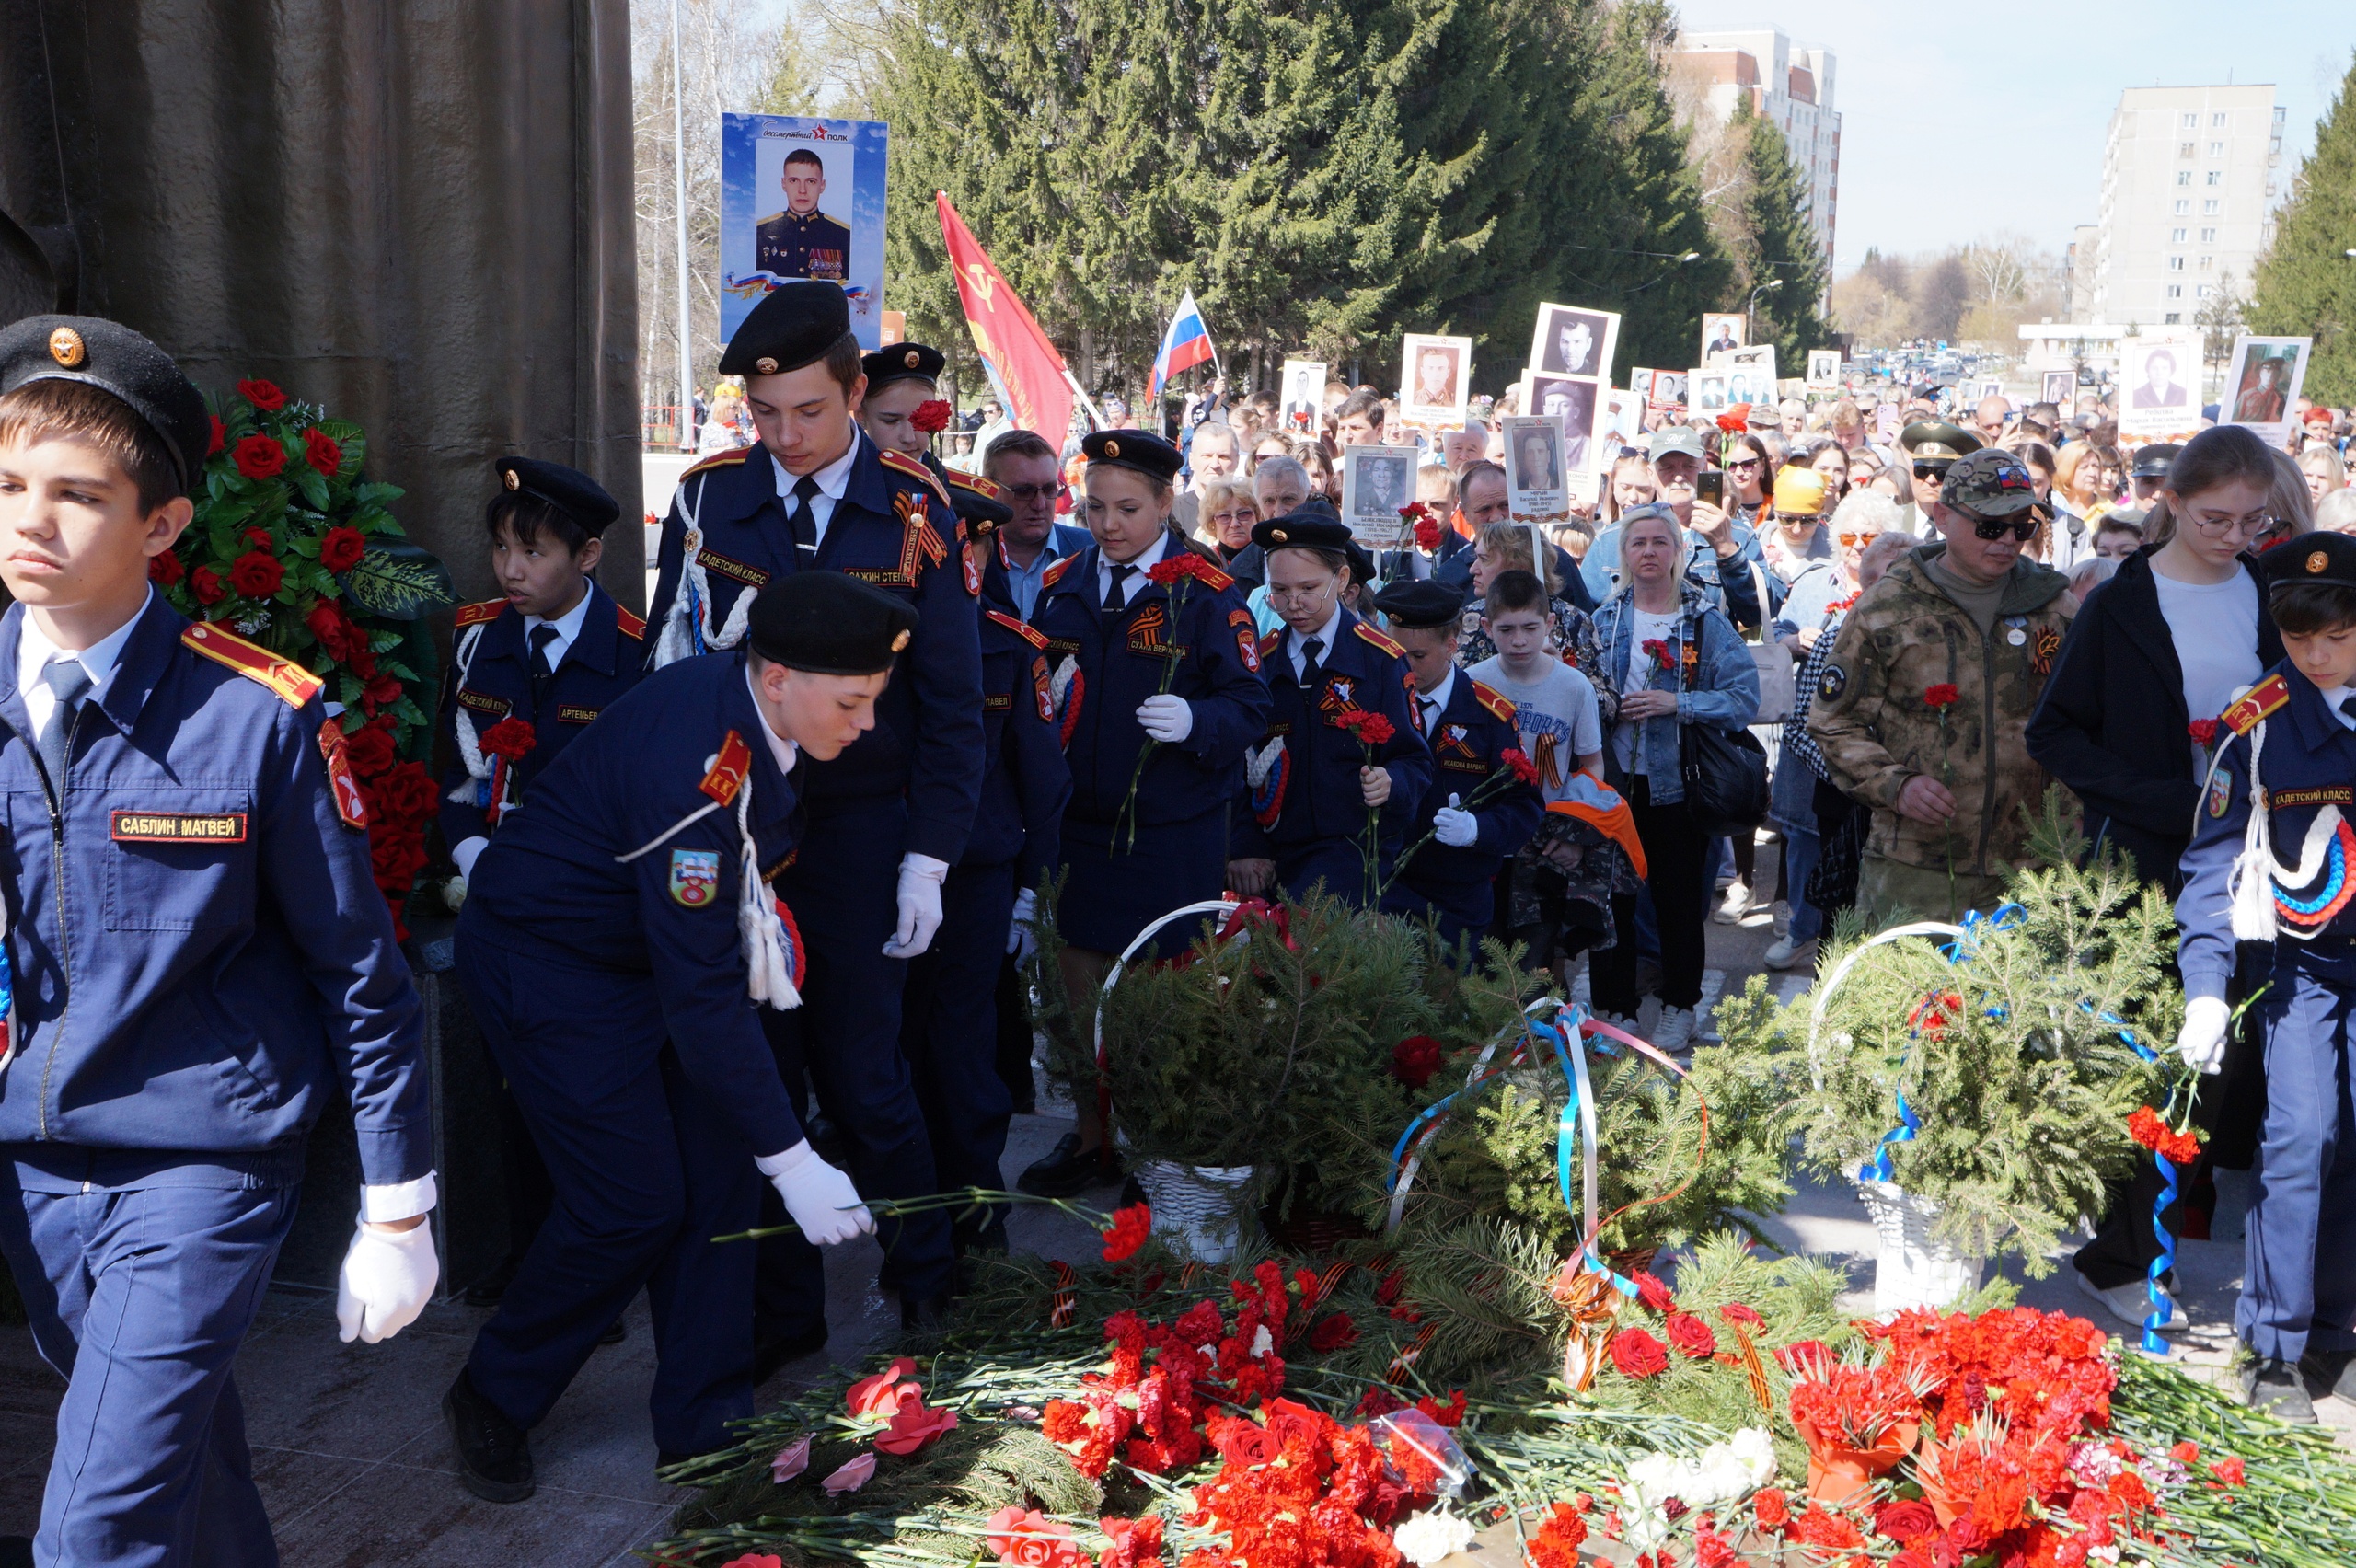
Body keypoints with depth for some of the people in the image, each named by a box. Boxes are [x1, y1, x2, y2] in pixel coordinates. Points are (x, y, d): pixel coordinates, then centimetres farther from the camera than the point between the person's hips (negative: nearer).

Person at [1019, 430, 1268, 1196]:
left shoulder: (1205, 594, -8)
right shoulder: (1062, 585, 6)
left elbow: (1249, 705, -12)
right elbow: (1030, 696, 14)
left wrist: (1196, 720, -30)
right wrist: (1044, 695, -7)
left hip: (1174, 833, -4)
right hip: (1083, 821, 4)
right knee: (1082, 979, 10)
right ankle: (1091, 1136, 27)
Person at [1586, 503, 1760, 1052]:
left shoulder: (1707, 623, -1)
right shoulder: (1603, 621, 7)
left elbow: (1744, 696, -8)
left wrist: (1676, 704, -17)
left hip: (1676, 784, -2)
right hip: (1614, 782, 2)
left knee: (1679, 899, 6)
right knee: (1611, 897, 6)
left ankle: (1678, 1010, 20)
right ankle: (1615, 1008, 17)